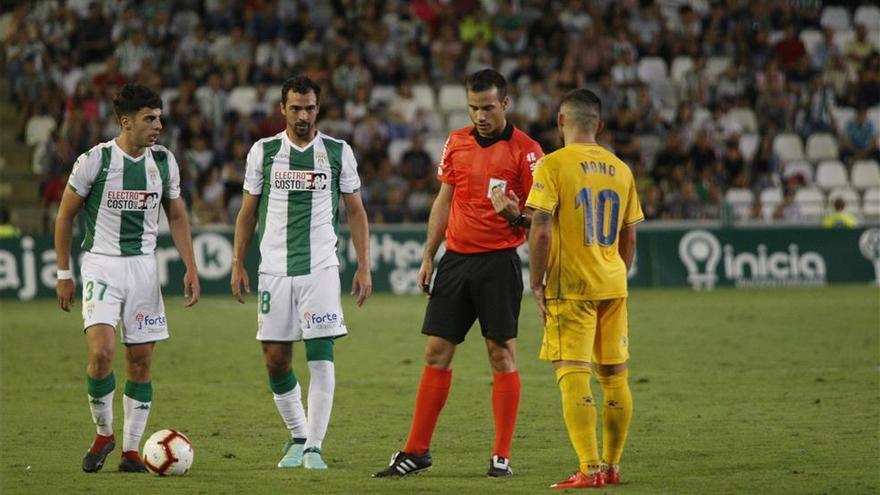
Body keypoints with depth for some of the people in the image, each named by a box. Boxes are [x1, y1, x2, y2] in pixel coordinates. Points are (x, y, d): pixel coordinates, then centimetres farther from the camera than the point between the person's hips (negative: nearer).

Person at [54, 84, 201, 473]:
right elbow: (65, 215, 1)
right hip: (101, 264, -4)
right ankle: (103, 433, 3)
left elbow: (177, 217, 13)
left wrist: (191, 269, 4)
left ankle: (131, 450, 10)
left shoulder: (164, 161, 3)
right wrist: (64, 274, 0)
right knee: (101, 352, -19)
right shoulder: (94, 160, -8)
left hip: (143, 265, 4)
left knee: (141, 360, 2)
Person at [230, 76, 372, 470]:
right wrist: (238, 265, 7)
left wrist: (363, 267, 2)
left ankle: (314, 446, -5)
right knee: (275, 359, 2)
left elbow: (356, 211, 8)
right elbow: (247, 212, 12)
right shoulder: (263, 151, 7)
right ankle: (297, 437, 20)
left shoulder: (339, 152, 4)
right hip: (274, 268, 2)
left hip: (321, 267, -2)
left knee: (320, 356, -9)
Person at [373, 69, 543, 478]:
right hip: (456, 258, 5)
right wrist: (428, 256, 14)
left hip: (499, 262, -5)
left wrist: (515, 214, -27)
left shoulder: (525, 150, -6)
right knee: (436, 353, 5)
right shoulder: (456, 142, 9)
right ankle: (417, 451, 10)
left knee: (502, 354, -3)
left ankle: (502, 456, 3)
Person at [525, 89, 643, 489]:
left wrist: (538, 283, -6)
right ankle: (612, 466, 19)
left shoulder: (553, 164, -9)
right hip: (613, 285, 6)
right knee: (614, 375, 12)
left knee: (572, 374, -7)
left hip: (571, 286, -6)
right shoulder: (620, 169, 8)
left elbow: (541, 232, -15)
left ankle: (590, 469, -16)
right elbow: (629, 238, 13)